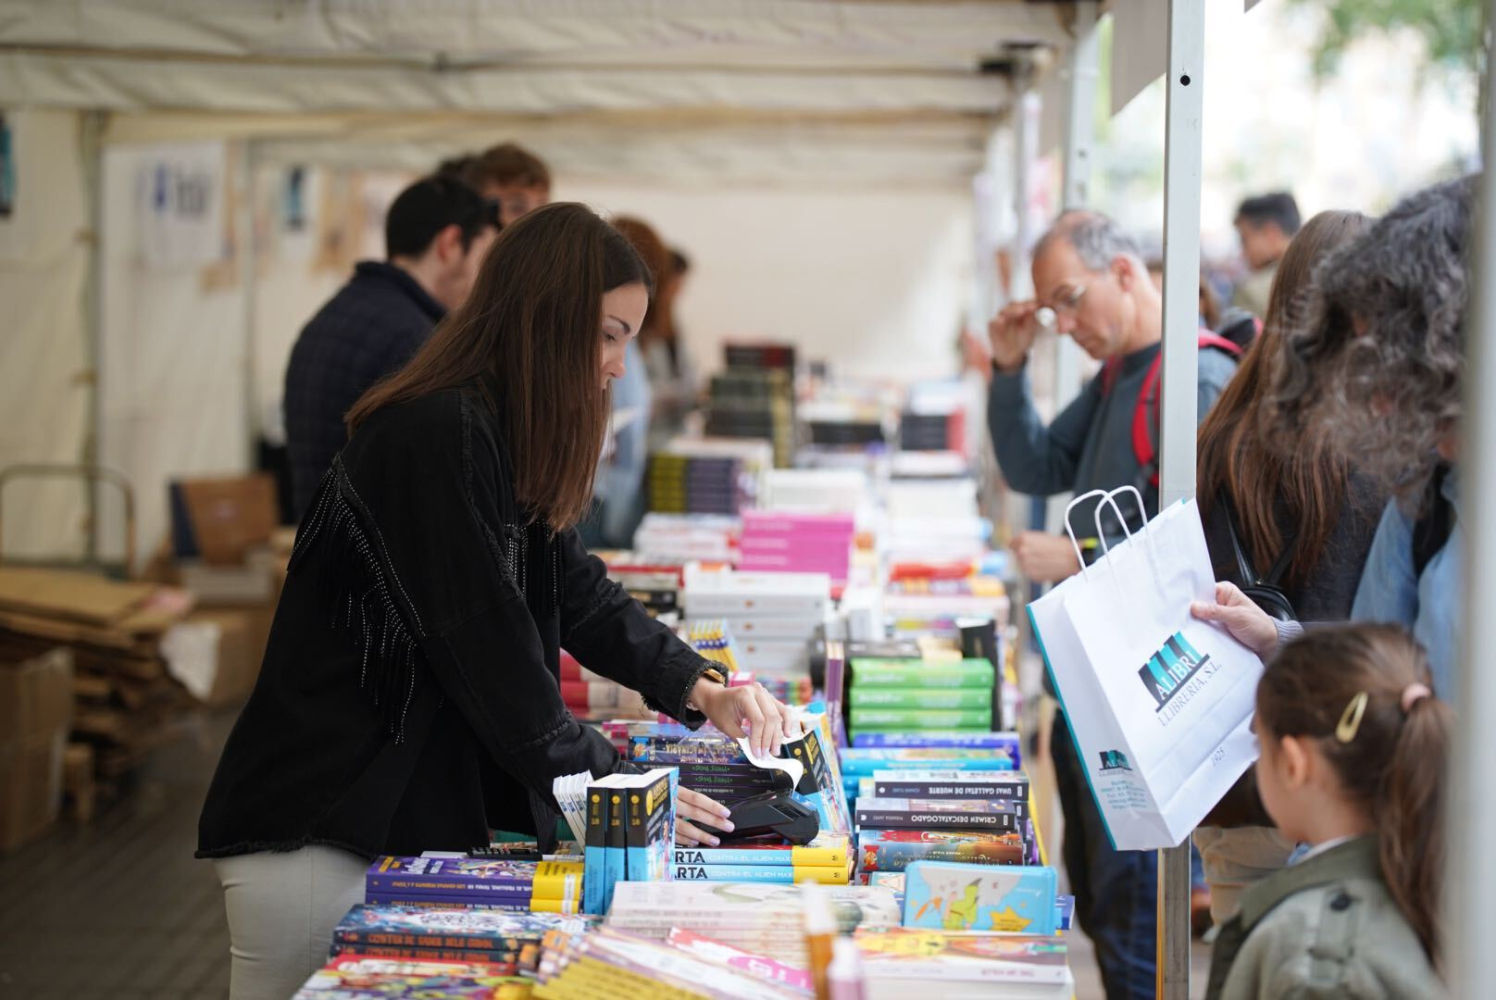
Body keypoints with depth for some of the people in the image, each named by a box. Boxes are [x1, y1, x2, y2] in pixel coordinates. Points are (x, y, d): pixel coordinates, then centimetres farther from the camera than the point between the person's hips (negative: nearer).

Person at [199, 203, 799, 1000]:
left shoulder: (500, 438, 11)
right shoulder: (435, 436, -20)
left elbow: (579, 592, 18)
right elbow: (488, 652, -21)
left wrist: (699, 689, 7)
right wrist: (609, 789, -14)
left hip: (410, 813, 10)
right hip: (315, 833, -10)